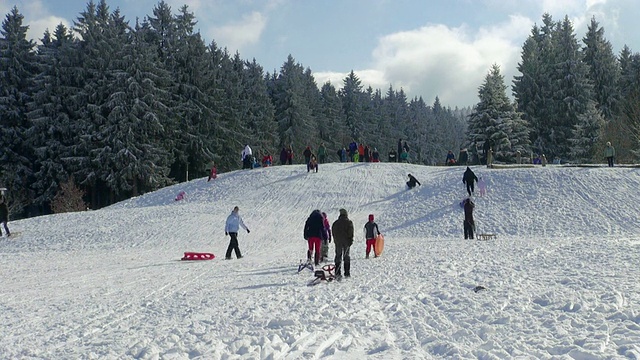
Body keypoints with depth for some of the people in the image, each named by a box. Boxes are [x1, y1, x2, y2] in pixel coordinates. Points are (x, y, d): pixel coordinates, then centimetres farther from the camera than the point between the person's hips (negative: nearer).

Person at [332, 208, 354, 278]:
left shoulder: (335, 223, 7)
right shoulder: (349, 222, -3)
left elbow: (333, 232, 11)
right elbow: (351, 232, -9)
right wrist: (351, 240, -5)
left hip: (338, 242, 2)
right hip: (346, 241, -2)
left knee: (338, 257, 4)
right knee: (346, 257, 4)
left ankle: (337, 273, -4)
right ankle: (347, 273, 2)